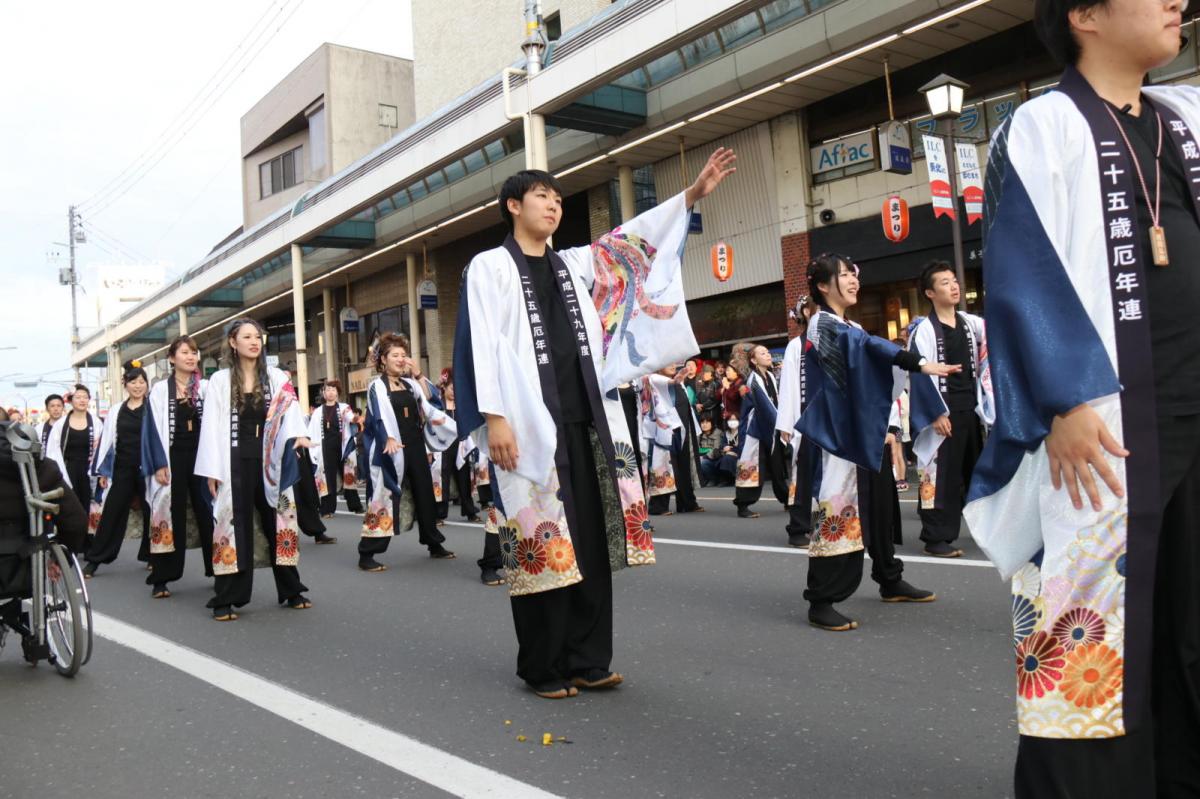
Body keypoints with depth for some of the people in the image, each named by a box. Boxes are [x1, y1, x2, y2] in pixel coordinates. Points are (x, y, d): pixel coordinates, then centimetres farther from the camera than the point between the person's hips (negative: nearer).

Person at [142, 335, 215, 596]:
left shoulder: (207, 388, 7)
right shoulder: (160, 390, 3)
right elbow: (154, 429, 0)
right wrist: (159, 464, -9)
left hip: (201, 456, 1)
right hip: (172, 458, -1)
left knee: (207, 512, 4)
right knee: (170, 515, 1)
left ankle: (216, 569, 13)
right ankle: (161, 578, 8)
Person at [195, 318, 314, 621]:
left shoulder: (276, 377, 6)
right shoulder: (219, 380, 3)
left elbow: (290, 411, -8)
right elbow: (211, 426, 1)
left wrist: (297, 435, -30)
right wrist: (212, 471, -5)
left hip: (269, 460, 2)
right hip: (234, 461, -2)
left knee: (278, 522, 7)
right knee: (234, 525, 0)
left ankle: (291, 590, 16)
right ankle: (225, 599, 6)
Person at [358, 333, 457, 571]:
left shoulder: (409, 383, 14)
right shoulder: (377, 386, -5)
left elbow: (427, 399, 6)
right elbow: (380, 415, -19)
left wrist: (418, 373, 0)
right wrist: (389, 439, -36)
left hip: (415, 446, 6)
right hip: (393, 449, -6)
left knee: (424, 494, 12)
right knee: (385, 497, -8)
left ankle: (434, 545, 24)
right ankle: (366, 555, -4)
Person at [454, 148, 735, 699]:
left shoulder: (574, 265, 20)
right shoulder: (490, 266, 3)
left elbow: (632, 244, 13)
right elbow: (483, 345, -6)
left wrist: (692, 195, 5)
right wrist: (494, 417, -17)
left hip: (586, 420, 6)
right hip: (530, 423, -5)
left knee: (591, 540, 5)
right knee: (542, 540, -3)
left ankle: (587, 660, 15)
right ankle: (543, 668, 9)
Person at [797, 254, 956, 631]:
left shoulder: (853, 329, 20)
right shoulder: (821, 324, -9)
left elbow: (875, 381, 19)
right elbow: (869, 346, -26)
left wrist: (888, 429, 10)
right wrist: (920, 364, -36)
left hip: (866, 434, 9)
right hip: (837, 435, -9)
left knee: (881, 508, 15)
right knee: (838, 511, -10)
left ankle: (890, 581, 31)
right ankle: (820, 601, -6)